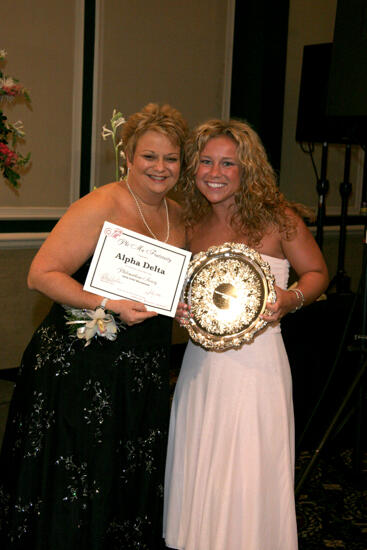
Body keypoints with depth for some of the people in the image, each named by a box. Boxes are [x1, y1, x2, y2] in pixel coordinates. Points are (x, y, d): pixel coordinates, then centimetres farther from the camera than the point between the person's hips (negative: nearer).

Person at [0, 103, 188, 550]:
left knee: (132, 489, 15)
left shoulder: (178, 215, 10)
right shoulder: (102, 207, -13)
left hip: (143, 374, 7)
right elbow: (42, 274, -17)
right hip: (83, 366, -7)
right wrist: (109, 306, -25)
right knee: (72, 487, 2)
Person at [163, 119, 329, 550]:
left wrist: (290, 299, -17)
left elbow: (317, 273, 2)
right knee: (198, 476, 13)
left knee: (249, 480, 0)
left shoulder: (276, 217, -7)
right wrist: (178, 308, -1)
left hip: (256, 358, -5)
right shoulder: (194, 223, 7)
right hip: (201, 363, 5)